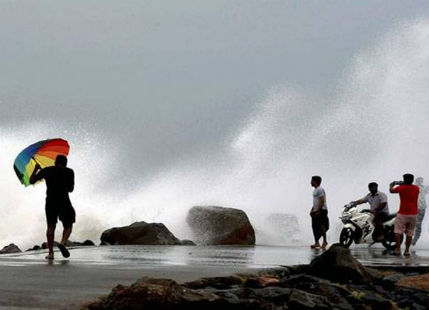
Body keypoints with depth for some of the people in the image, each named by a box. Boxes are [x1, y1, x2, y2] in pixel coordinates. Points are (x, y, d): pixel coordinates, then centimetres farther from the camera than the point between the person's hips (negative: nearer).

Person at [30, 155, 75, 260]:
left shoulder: (46, 170, 9)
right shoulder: (69, 171, 6)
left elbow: (31, 181, 15)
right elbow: (71, 189, 10)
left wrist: (35, 170, 29)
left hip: (50, 202, 2)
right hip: (64, 201, -2)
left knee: (51, 226, 7)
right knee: (68, 225, 9)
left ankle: (51, 252, -2)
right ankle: (63, 243, -19)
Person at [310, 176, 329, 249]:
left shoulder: (320, 190, -13)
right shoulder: (315, 190, 19)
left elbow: (322, 201, -20)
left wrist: (318, 211, -22)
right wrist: (312, 210, 19)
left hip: (321, 211, -10)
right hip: (316, 211, 10)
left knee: (321, 226, -10)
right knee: (315, 227, 8)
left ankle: (325, 241, -3)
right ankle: (317, 242, 12)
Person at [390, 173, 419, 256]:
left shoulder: (401, 188, -8)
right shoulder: (416, 188, 3)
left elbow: (392, 191, 10)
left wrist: (392, 185, 30)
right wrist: (403, 184, 34)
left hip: (403, 213, -4)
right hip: (414, 214, 4)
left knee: (398, 231, 1)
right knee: (409, 233, 9)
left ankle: (398, 249, -8)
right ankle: (407, 250, 8)